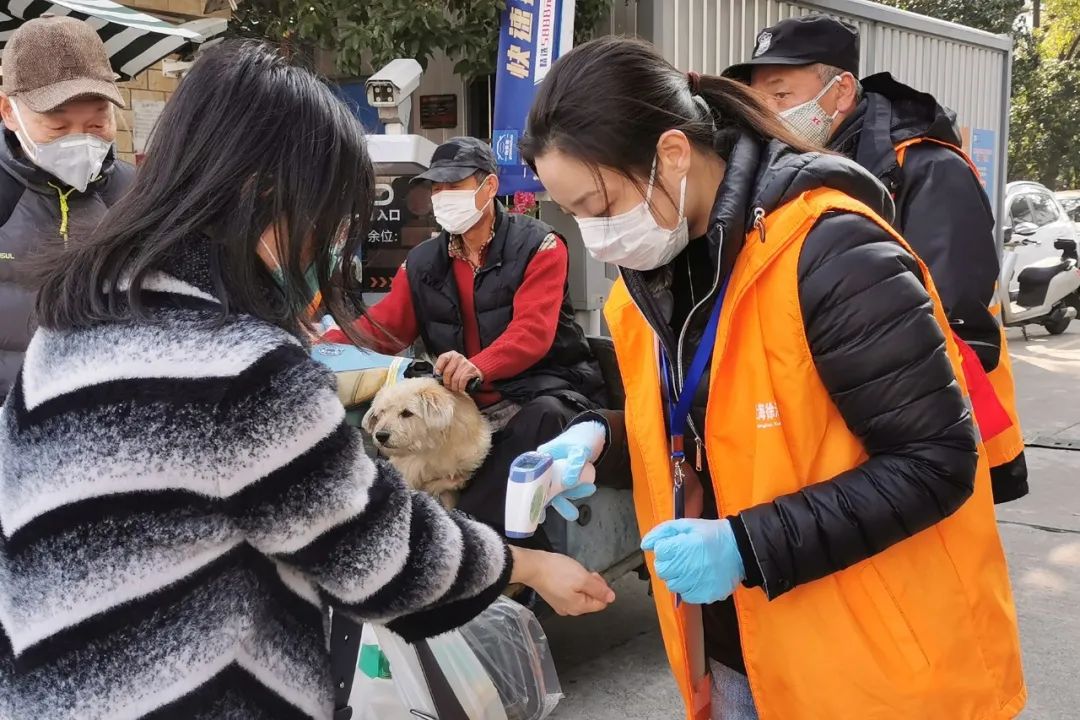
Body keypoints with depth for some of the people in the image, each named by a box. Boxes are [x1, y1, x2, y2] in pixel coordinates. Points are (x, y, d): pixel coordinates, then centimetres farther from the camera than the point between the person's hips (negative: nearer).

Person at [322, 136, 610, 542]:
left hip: (544, 391, -4)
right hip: (468, 404, 5)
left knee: (541, 419, -38)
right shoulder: (423, 263, 10)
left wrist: (478, 366, -41)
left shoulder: (537, 246, -6)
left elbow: (532, 332, -20)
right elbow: (381, 329, 5)